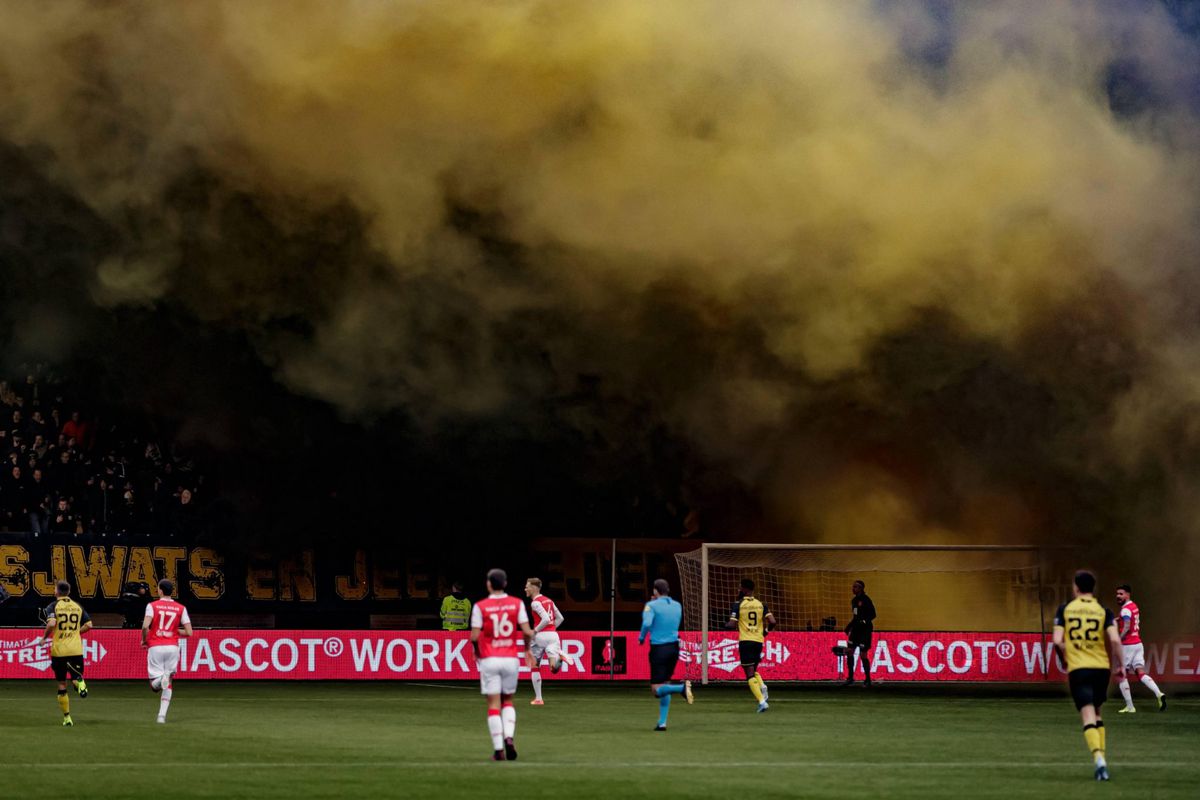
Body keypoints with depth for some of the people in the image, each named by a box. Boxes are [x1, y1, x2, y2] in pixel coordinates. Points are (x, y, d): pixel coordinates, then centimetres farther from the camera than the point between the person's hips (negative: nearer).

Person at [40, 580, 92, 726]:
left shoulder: (53, 606, -4)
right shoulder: (78, 606, 8)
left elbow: (51, 623, -21)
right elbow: (88, 625, 5)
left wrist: (44, 637, -5)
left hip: (59, 650, -2)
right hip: (76, 649, 2)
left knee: (61, 684, 9)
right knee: (76, 677, 10)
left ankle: (67, 718, 8)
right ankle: (80, 683, -29)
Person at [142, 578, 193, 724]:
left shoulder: (152, 605, -1)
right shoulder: (180, 608, 5)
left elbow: (145, 626, -16)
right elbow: (189, 632, 0)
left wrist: (144, 640, 3)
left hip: (155, 647, -2)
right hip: (173, 647, 2)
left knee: (155, 686, 2)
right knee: (168, 684, 12)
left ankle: (161, 678, -32)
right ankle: (162, 715, 4)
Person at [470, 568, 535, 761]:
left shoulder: (480, 606, -4)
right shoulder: (517, 604, 0)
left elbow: (474, 636, -8)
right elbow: (527, 631, -5)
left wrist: (476, 653, 11)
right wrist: (527, 648, 14)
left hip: (489, 660, -2)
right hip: (511, 659, 2)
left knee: (494, 705, 1)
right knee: (508, 702, 18)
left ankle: (498, 749, -4)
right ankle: (509, 737, -6)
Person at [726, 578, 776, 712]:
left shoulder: (738, 605, -6)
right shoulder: (760, 604, 6)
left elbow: (732, 625, -11)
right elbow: (772, 622, -1)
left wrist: (725, 626, 12)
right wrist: (764, 632, 18)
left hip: (745, 641, -4)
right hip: (758, 641, 4)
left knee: (750, 673, -3)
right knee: (754, 670, 23)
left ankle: (761, 701, -16)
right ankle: (762, 686, -7)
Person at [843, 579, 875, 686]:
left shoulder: (865, 600, -13)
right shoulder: (854, 600, 12)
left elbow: (873, 614, -15)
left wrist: (864, 621, -25)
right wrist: (849, 625, 17)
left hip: (865, 629, -8)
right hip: (856, 629, 8)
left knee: (863, 655, -5)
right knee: (849, 651, 3)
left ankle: (868, 680, 7)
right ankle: (850, 678, 12)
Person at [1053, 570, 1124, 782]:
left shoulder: (1064, 609, 2)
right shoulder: (1103, 611, 3)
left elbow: (1057, 641, -5)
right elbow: (1115, 640, -8)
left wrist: (1065, 662, 12)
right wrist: (1119, 665, 4)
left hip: (1077, 669, -2)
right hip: (1101, 667, 2)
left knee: (1088, 716, -8)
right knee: (1097, 714, 21)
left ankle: (1099, 758, -27)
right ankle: (1100, 756, 18)